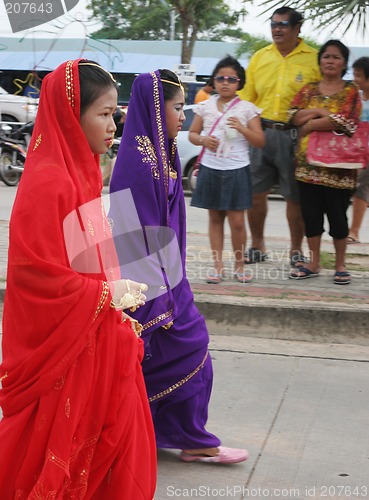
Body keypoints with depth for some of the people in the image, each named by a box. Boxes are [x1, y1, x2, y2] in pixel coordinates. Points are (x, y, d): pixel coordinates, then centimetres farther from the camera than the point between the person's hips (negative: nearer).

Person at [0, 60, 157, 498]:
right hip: (63, 348, -9)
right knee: (61, 456, 6)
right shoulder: (46, 182, -20)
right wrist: (107, 295, -15)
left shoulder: (80, 171, 8)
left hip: (95, 338, 9)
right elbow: (36, 273, -23)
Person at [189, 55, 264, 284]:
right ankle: (218, 265, 14)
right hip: (210, 169, 3)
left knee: (237, 221, -3)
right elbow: (192, 133, 13)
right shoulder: (206, 107, 5)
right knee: (215, 218, 8)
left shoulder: (247, 109, -2)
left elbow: (260, 141, -3)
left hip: (236, 171, -3)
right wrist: (203, 140, -8)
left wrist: (242, 128, -20)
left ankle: (239, 265, 14)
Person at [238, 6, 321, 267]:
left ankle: (296, 249, 18)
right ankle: (258, 246, 21)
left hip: (295, 135, -3)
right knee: (255, 192, 6)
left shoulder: (313, 59, 1)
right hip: (261, 132, 3)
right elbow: (247, 96, 12)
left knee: (295, 196, 3)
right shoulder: (260, 57, 11)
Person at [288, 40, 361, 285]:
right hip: (308, 160, 3)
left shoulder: (351, 91, 1)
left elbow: (344, 122, -15)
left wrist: (311, 124, -8)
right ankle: (314, 263, 16)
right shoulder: (308, 90, 12)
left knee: (337, 214, 1)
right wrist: (320, 112, -14)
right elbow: (295, 116, -1)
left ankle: (340, 265, 14)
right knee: (311, 212, 6)